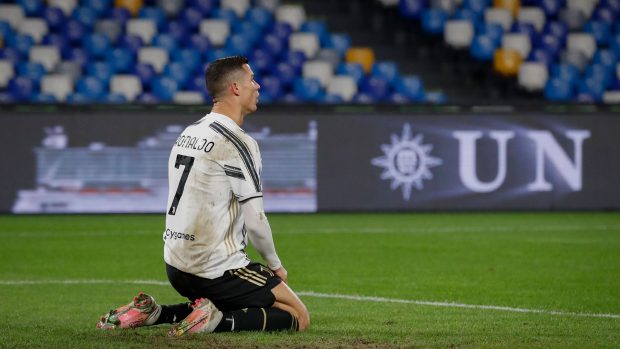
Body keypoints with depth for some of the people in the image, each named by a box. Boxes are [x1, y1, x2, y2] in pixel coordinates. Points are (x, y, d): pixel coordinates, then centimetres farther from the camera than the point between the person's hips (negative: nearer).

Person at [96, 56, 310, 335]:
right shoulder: (238, 143, -14)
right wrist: (274, 265, 3)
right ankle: (216, 320, -17)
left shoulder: (189, 133, 12)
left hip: (177, 267, 8)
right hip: (217, 268, -8)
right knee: (298, 317, -1)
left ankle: (153, 313, 12)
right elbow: (255, 220, -15)